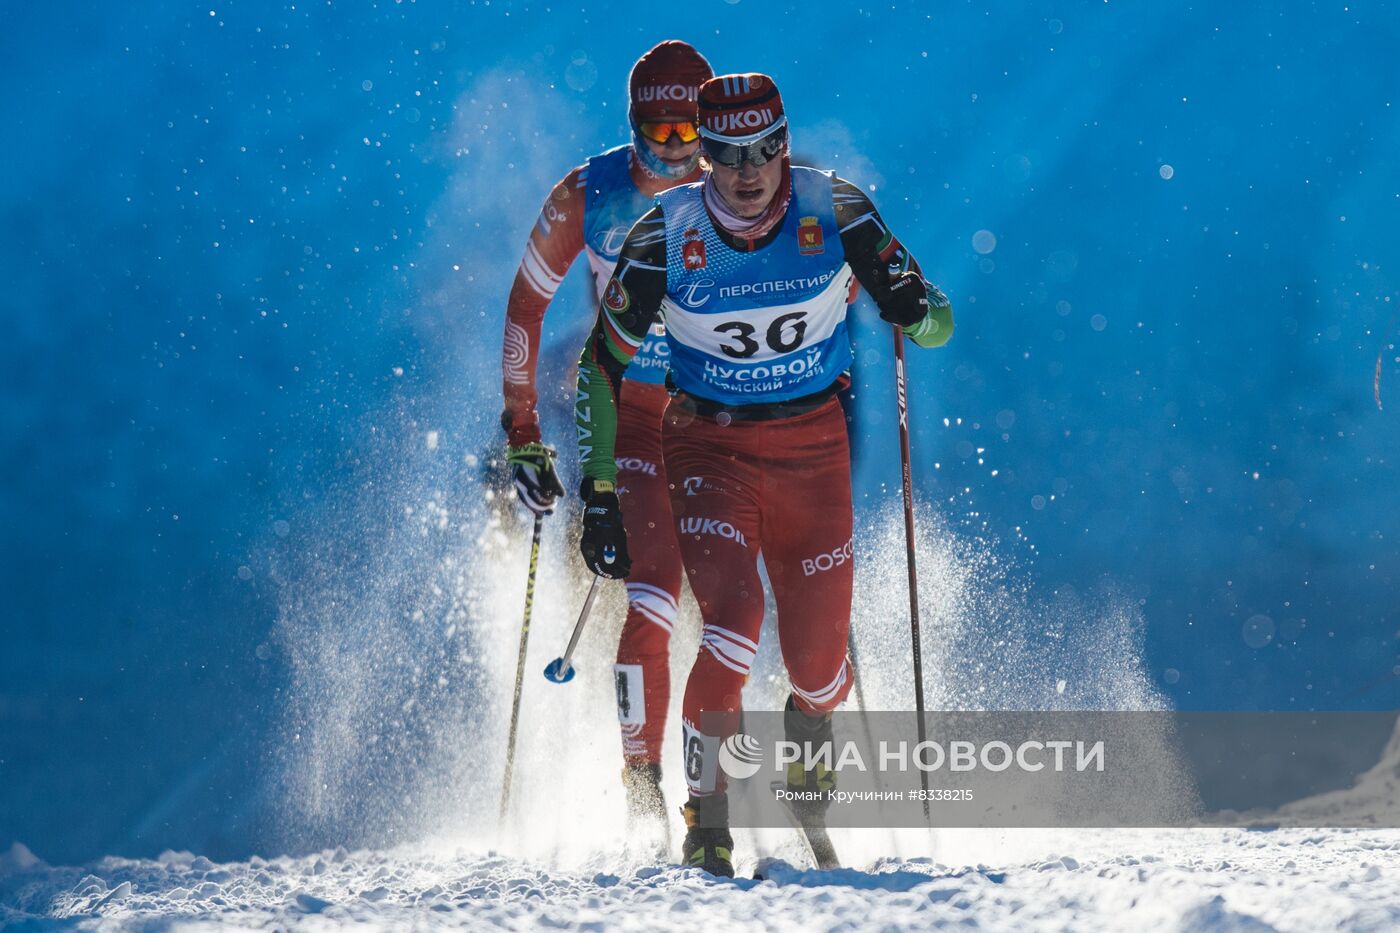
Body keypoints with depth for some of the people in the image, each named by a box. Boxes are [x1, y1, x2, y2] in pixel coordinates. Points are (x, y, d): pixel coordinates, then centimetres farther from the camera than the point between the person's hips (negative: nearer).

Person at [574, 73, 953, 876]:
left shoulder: (834, 211, -11)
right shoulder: (667, 235, -12)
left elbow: (933, 318, -6)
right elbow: (603, 364, -4)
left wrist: (918, 314, -31)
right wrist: (600, 494, -8)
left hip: (813, 446, 1)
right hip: (712, 447, -1)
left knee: (820, 654, 3)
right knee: (733, 623, -23)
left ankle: (809, 751, 38)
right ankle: (707, 820, -9)